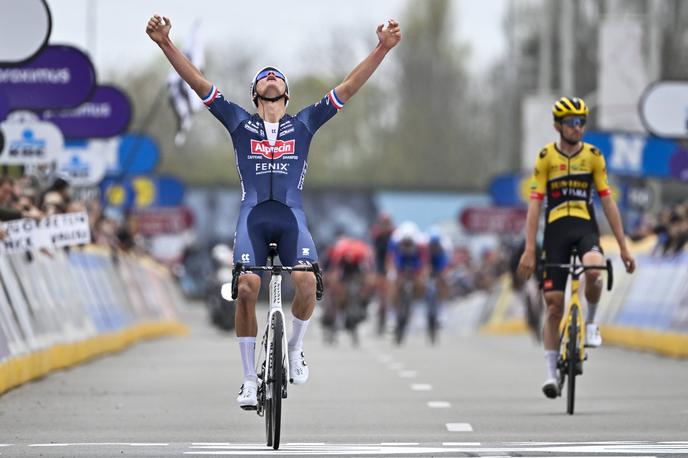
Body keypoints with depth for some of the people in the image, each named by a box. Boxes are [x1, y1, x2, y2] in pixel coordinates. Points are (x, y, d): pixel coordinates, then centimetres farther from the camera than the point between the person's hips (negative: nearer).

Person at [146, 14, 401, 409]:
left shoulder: (304, 124, 16)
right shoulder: (240, 123, 15)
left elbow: (349, 88, 10)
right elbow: (198, 83, 8)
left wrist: (382, 49, 0)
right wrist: (166, 44, -3)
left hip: (291, 215, 0)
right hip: (254, 214, 0)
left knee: (306, 281, -23)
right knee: (247, 287, -20)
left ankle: (295, 348, 6)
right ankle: (250, 379, -9)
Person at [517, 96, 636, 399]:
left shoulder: (593, 156, 5)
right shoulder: (546, 157, 0)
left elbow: (607, 202, 7)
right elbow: (535, 204, -2)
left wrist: (623, 247, 5)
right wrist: (529, 250, -8)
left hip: (585, 228, 0)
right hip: (556, 229, 0)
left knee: (594, 271, -33)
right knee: (554, 304, -3)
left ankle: (591, 322, -4)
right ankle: (551, 371, 8)